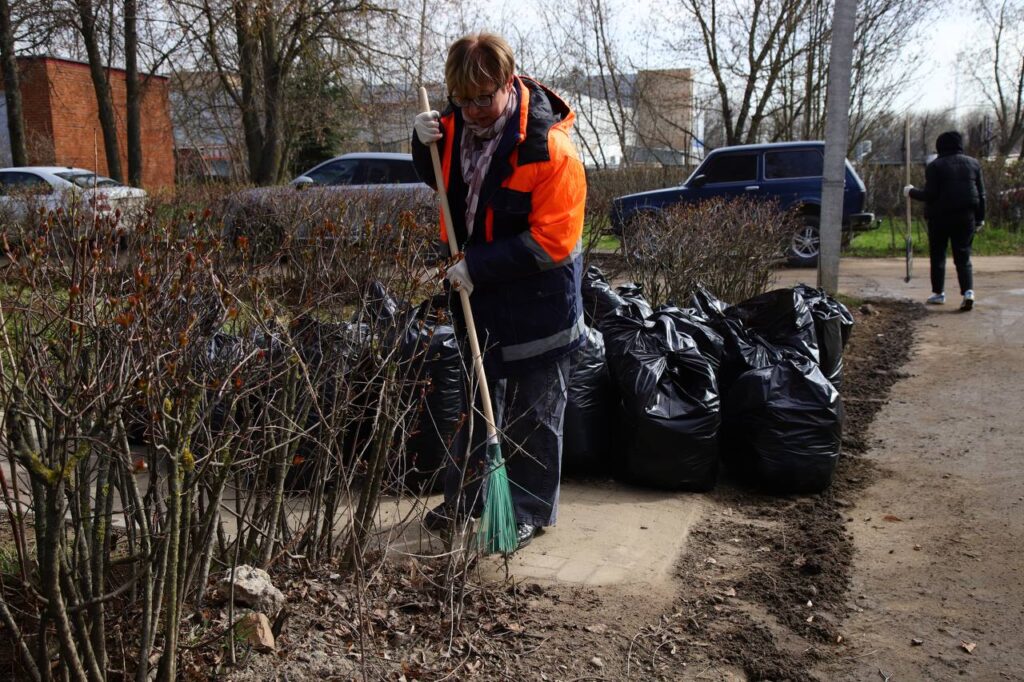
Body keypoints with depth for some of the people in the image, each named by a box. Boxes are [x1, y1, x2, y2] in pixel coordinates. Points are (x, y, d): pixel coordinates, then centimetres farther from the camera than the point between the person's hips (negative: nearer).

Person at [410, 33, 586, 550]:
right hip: (479, 292, 7)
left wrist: (479, 267, -26)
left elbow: (552, 242, -27)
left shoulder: (548, 148, -25)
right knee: (477, 397, 19)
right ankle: (465, 497, 35)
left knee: (533, 411, 7)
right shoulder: (458, 122, -3)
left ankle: (530, 511, 22)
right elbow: (440, 178, 16)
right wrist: (425, 143, -6)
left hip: (536, 299, -7)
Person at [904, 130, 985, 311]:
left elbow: (930, 194, -11)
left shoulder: (935, 166, -5)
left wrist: (911, 192, 5)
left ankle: (938, 293, 14)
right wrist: (980, 218, 15)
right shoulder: (973, 164, 8)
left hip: (940, 216, -3)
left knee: (938, 255, 11)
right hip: (966, 216, 3)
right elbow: (981, 193, 8)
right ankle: (968, 291, -14)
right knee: (963, 256, 4)